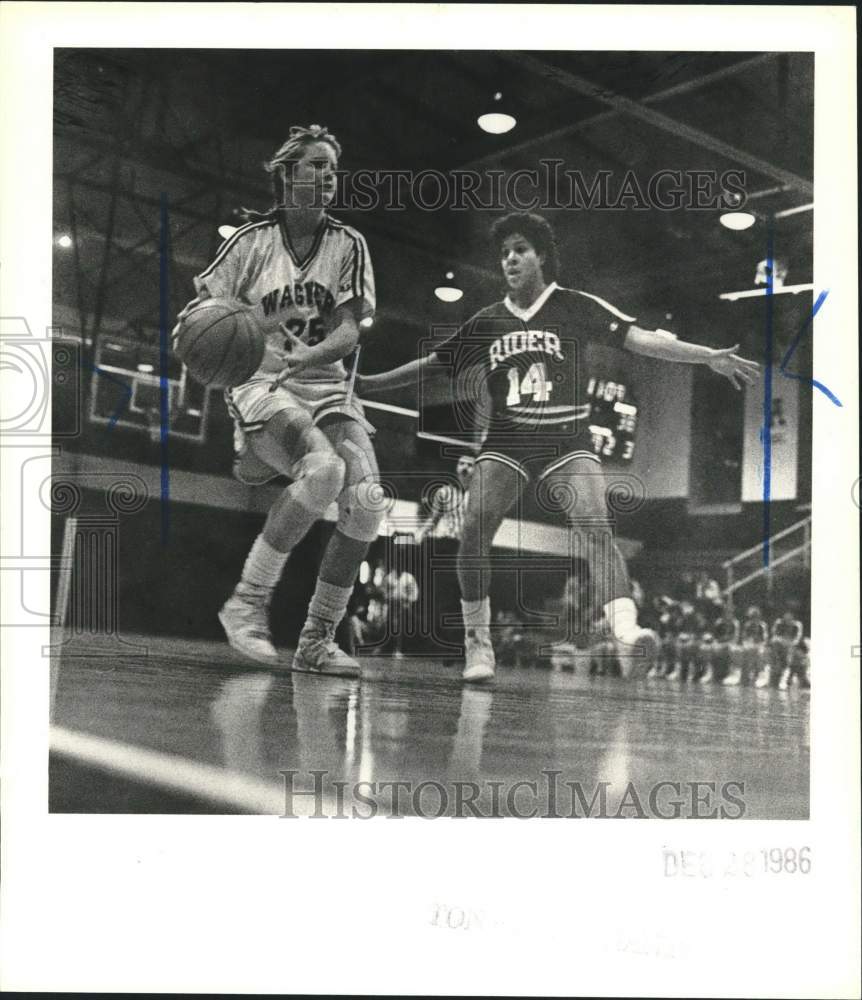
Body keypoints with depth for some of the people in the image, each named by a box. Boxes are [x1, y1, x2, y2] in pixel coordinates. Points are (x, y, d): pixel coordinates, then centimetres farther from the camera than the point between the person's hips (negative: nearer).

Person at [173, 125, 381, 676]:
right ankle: (247, 602, -17)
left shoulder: (348, 244, 7)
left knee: (367, 499, -18)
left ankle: (317, 639, -2)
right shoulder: (254, 239, 1)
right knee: (323, 468, -33)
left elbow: (349, 330, -3)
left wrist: (304, 356, -24)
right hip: (261, 384, -4)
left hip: (326, 385, 4)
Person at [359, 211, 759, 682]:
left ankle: (626, 633, -37)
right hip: (505, 441, 2)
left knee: (596, 525, -24)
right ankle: (477, 643, -4)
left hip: (568, 441, -2)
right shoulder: (487, 322, 12)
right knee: (474, 527, -17)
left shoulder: (576, 306, 3)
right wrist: (365, 383, 16)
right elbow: (431, 364, 18)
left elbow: (640, 339, -5)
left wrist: (708, 356, -16)